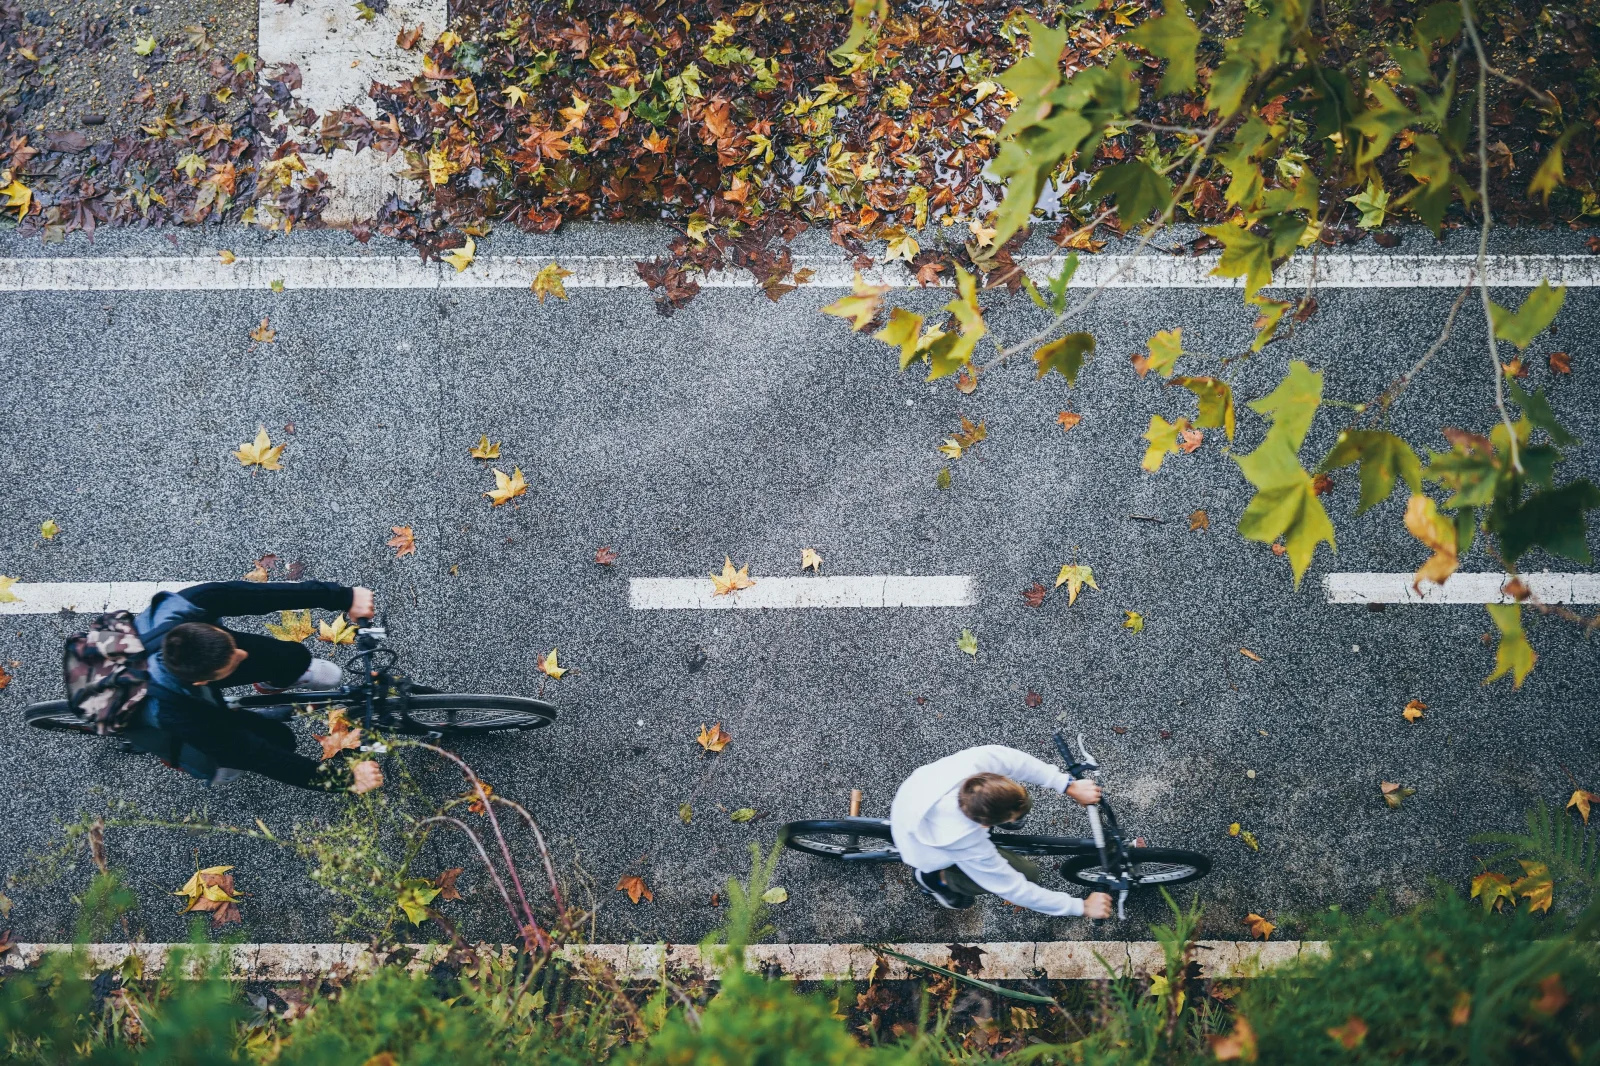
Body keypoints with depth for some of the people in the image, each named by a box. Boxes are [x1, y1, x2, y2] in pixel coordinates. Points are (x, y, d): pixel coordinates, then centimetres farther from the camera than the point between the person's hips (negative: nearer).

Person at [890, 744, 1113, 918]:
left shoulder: (973, 762, -40)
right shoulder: (968, 845, -42)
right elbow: (1016, 889, -30)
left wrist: (1069, 786, -28)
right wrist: (1081, 907, -22)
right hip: (926, 850, -5)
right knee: (1027, 873, -8)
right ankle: (937, 877, 7)